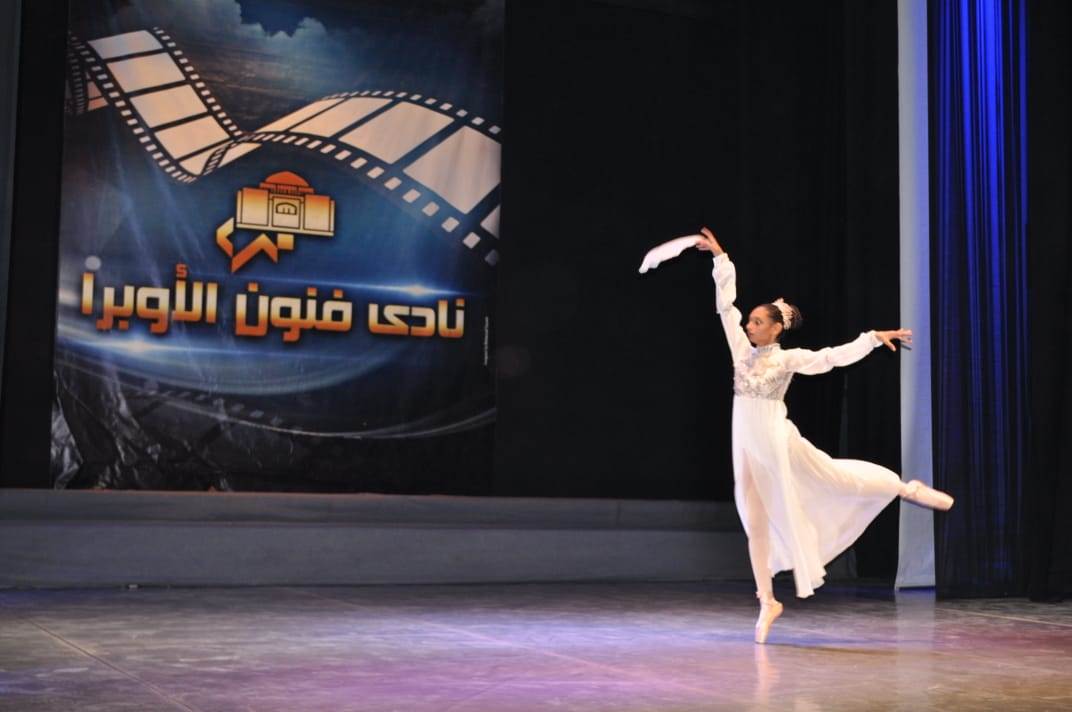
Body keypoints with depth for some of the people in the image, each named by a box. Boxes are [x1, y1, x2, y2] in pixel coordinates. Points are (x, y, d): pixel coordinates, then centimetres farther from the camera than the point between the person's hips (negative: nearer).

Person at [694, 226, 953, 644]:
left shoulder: (788, 359, -2)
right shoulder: (742, 351, 7)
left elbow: (834, 357, -4)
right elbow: (726, 306, 9)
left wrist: (874, 337, -8)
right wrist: (720, 258, 8)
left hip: (779, 442, -4)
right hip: (747, 449, 4)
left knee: (835, 478, 3)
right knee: (755, 523, 6)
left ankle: (908, 488, 28)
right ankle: (767, 602, 15)